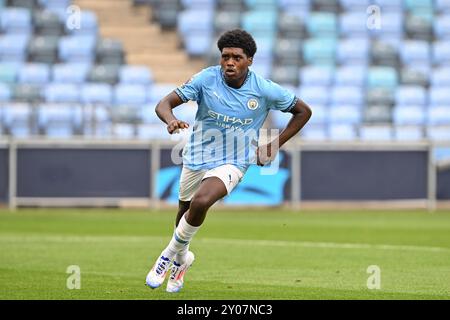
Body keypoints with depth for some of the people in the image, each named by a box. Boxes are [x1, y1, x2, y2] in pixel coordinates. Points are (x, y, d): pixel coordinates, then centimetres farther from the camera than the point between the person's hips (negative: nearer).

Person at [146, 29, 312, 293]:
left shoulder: (265, 90, -13)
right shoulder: (207, 79, -13)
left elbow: (303, 111, 3)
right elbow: (164, 104, -14)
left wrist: (276, 145, -3)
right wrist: (171, 120, -39)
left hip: (232, 163, -3)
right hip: (196, 158, 3)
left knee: (200, 202, -30)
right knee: (184, 213, 17)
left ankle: (172, 255, -6)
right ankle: (183, 257, 50)